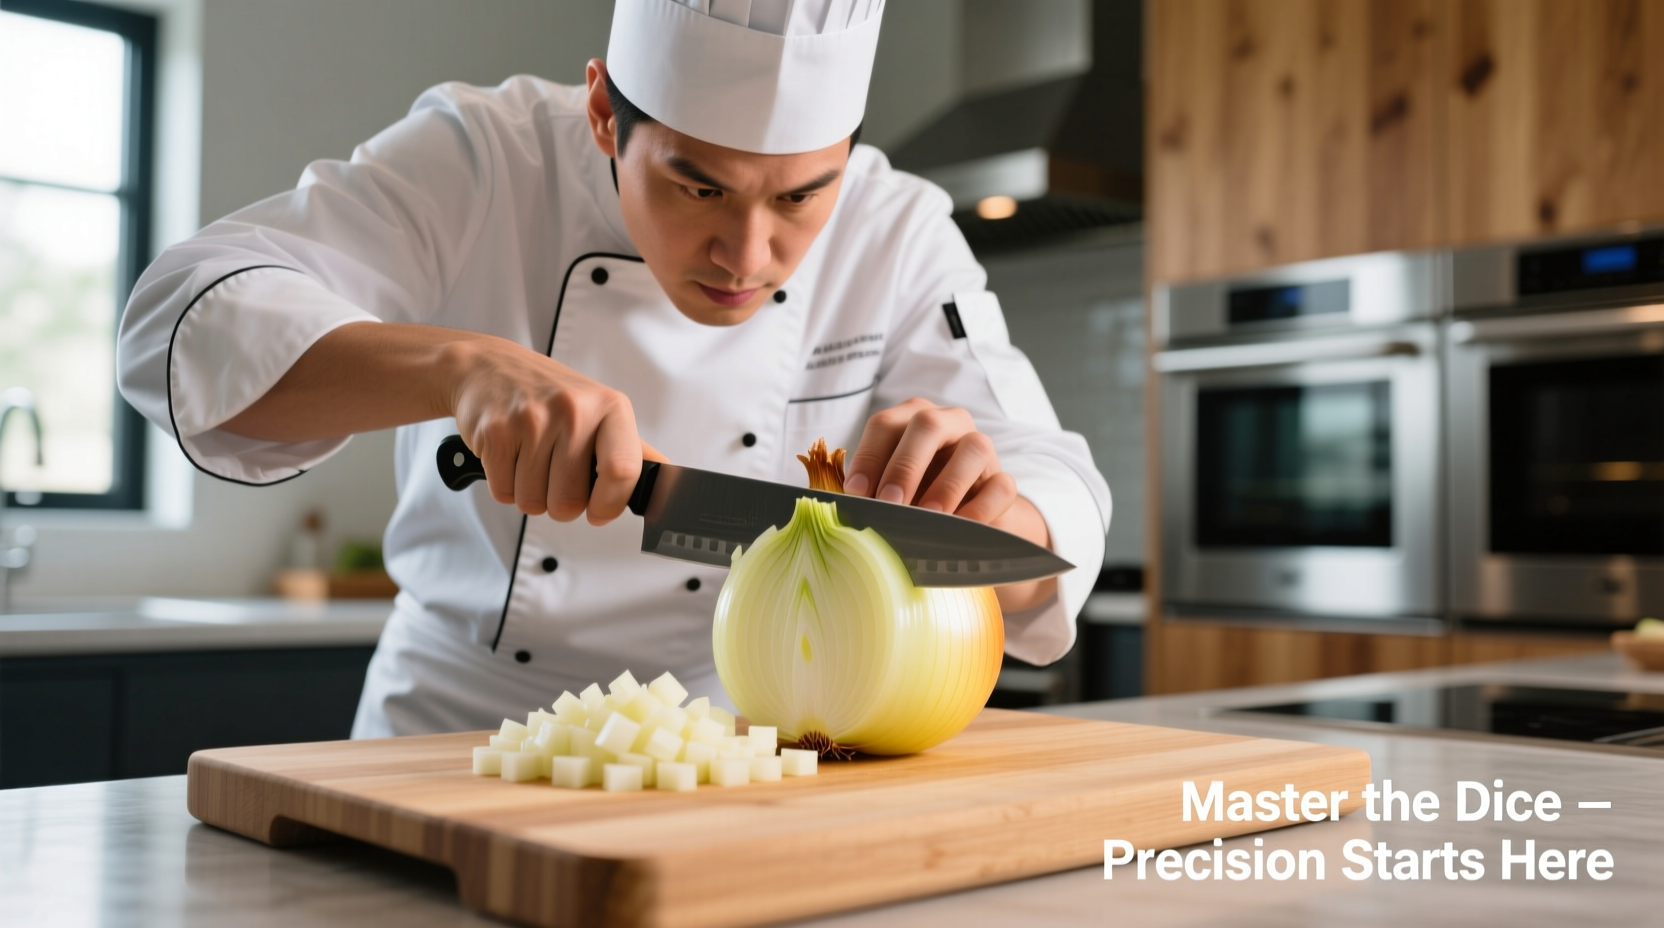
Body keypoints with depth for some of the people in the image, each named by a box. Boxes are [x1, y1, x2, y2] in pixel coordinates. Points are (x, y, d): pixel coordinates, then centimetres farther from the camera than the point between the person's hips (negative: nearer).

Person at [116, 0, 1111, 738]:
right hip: (452, 737, -2)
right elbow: (185, 324, -18)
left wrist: (991, 516, -32)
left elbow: (1061, 513, -10)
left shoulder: (900, 237, -6)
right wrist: (457, 364, -33)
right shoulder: (481, 160, -10)